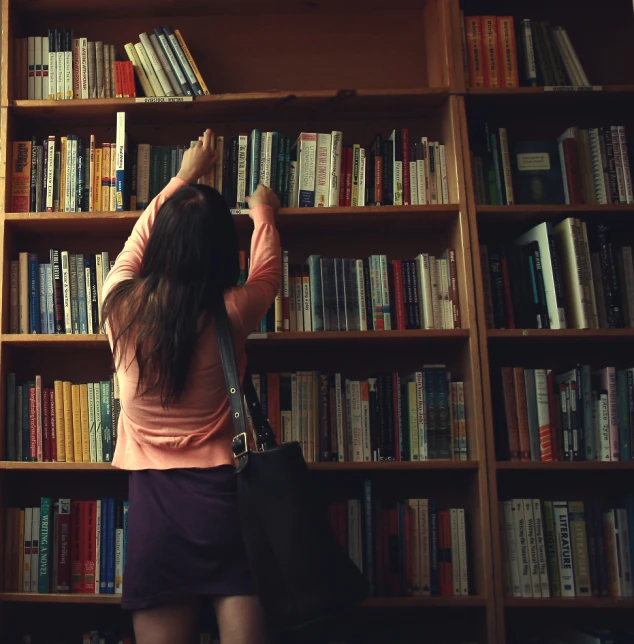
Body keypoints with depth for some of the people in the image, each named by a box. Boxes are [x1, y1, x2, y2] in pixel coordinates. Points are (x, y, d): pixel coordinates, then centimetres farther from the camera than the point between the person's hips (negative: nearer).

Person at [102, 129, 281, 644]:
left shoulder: (121, 304, -4)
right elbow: (268, 272, 15)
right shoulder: (230, 314, -8)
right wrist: (262, 214, 34)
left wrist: (183, 178, 31)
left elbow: (138, 241, 18)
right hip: (223, 491, -1)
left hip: (154, 498, 2)